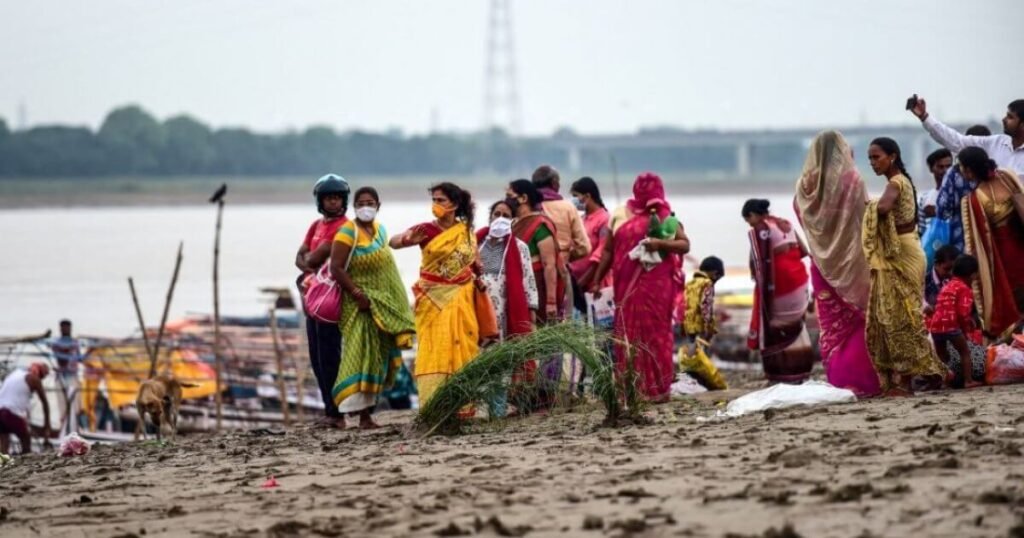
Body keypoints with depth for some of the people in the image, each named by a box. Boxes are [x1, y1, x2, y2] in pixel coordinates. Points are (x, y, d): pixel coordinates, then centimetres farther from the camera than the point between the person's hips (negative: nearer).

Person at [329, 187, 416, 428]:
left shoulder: (380, 230, 12)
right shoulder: (348, 232, -11)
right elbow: (336, 269, -16)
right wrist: (358, 295, -21)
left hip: (383, 305, 8)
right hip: (361, 304, -8)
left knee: (378, 357, 6)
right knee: (360, 355, -13)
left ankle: (366, 411, 10)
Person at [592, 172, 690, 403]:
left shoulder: (664, 217, 5)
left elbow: (685, 245, -1)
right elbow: (609, 250, 16)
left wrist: (661, 243, -18)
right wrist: (597, 280, 11)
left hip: (655, 284, -3)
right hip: (626, 284, 3)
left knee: (655, 331, -2)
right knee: (627, 333, 1)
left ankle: (658, 388, 1)